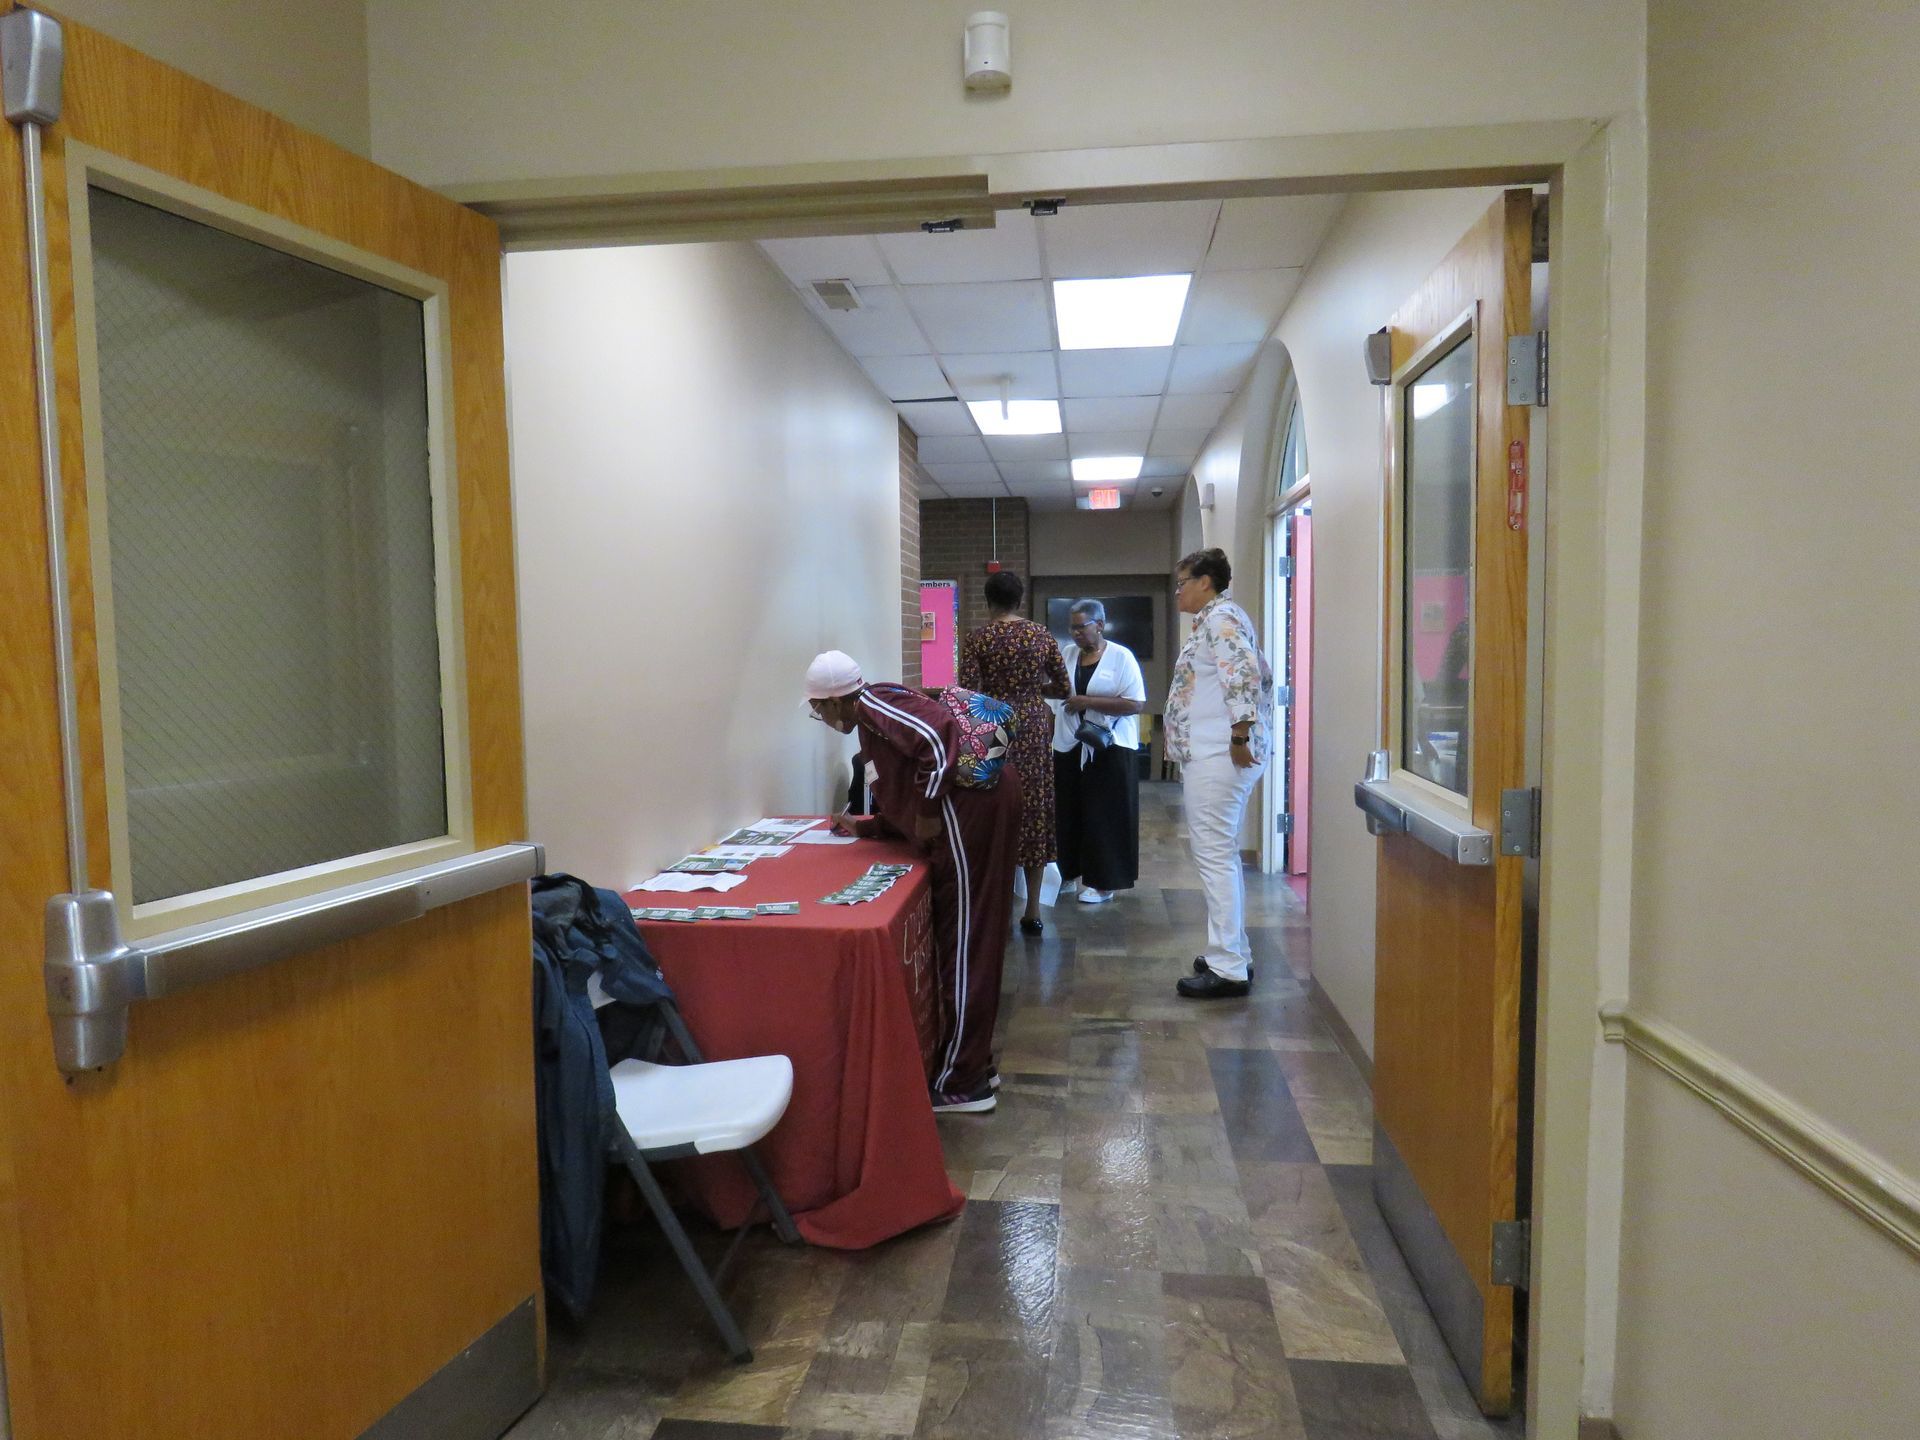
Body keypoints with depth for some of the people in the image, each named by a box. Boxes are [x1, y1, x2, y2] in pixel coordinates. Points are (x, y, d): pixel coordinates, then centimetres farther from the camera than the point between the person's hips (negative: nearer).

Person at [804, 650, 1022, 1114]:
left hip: (970, 803, -10)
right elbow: (905, 809, 26)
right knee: (967, 941, 17)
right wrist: (862, 826, 35)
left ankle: (961, 1083, 8)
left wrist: (929, 808, -17)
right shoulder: (872, 724, 23)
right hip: (977, 804, 10)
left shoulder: (873, 704, -6)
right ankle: (974, 1063, 28)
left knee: (962, 942, -2)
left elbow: (939, 735, -23)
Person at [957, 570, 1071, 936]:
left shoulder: (977, 639, -6)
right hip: (1035, 728, 3)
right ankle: (1033, 910, 14)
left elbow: (966, 695, -13)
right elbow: (1064, 689, 8)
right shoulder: (1041, 634, 4)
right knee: (1034, 812, 9)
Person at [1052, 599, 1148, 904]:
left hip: (1109, 748, -5)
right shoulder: (1066, 654, 8)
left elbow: (1136, 704, -15)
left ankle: (1103, 882, 8)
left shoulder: (1121, 656, -6)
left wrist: (1088, 701, -19)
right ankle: (1073, 873, 19)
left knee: (1104, 816, -1)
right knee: (1070, 813, 6)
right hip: (1069, 747, 5)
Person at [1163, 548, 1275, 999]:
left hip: (1217, 756, -11)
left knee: (1214, 855, -9)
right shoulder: (1218, 618, 21)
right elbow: (1260, 675, 25)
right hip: (1213, 755, 11)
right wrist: (1248, 733, 20)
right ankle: (1233, 954, 24)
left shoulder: (1221, 617, -11)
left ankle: (1229, 969, -5)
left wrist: (1239, 735, -22)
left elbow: (1244, 674, -24)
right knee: (1219, 854, 16)